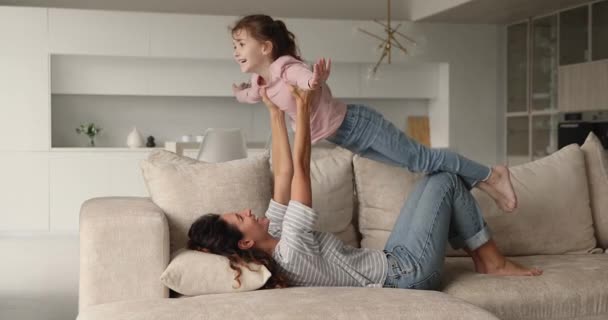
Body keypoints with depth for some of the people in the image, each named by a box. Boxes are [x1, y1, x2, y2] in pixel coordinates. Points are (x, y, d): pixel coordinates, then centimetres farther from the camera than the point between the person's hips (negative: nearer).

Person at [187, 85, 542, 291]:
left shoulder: (273, 242, -4)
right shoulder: (291, 252, -31)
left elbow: (283, 173, 0)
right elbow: (300, 167, -30)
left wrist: (276, 112, -1)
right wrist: (302, 108, -23)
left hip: (392, 262, 9)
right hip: (412, 271, -9)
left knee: (436, 178, 14)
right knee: (447, 181, -4)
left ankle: (483, 256, 22)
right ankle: (494, 261, 11)